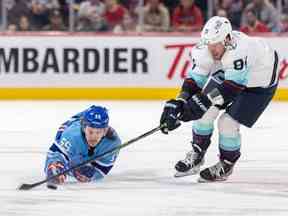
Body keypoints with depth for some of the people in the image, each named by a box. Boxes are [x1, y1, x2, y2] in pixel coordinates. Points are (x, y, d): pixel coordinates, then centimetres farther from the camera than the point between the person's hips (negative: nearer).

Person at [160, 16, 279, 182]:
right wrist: (179, 102, -30)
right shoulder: (205, 49, -23)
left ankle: (226, 165, 13)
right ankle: (196, 155, 13)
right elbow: (194, 79, -18)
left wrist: (204, 99, -46)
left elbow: (233, 86, -42)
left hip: (259, 83, -6)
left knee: (228, 123, -12)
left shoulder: (239, 48, -43)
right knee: (205, 110, -6)